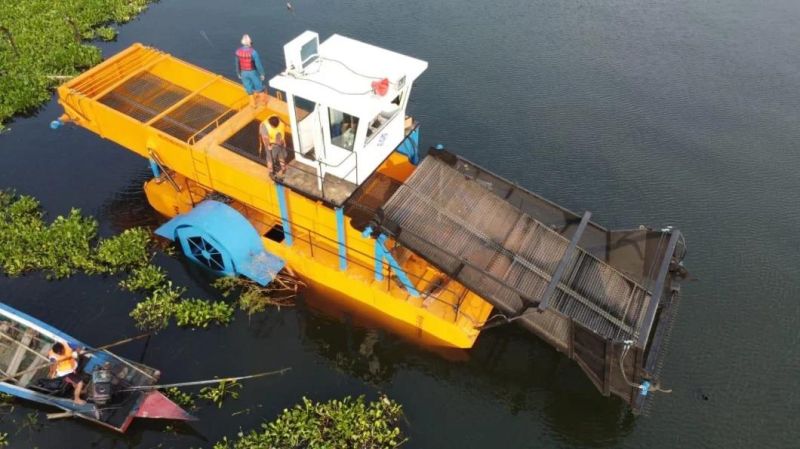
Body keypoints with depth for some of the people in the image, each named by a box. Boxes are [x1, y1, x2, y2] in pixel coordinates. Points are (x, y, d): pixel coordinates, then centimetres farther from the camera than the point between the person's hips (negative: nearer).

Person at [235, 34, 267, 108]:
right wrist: (262, 74, -6)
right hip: (253, 72, -3)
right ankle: (263, 101, 34)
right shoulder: (253, 52, -26)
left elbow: (237, 64, -1)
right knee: (259, 87, 18)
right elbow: (258, 64, -20)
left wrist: (238, 73, 14)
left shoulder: (238, 52, -13)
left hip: (244, 73, 3)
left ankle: (253, 103, 31)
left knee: (249, 88, 19)